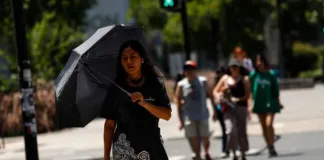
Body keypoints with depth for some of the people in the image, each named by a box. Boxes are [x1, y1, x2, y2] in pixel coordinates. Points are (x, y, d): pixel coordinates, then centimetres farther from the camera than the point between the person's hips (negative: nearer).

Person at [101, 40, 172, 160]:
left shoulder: (155, 84, 3)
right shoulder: (116, 88, 1)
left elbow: (167, 115, -5)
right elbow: (109, 125, 2)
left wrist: (144, 103, -20)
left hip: (152, 146, 2)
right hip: (124, 149, -2)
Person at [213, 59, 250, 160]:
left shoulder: (244, 79, 7)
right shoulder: (225, 78, 13)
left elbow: (247, 95, -2)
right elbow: (215, 91, 15)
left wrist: (237, 100, -18)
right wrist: (219, 97, -7)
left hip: (241, 107, -1)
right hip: (228, 108, 1)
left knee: (242, 132, 3)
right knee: (231, 131, -16)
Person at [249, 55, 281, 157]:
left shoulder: (271, 74, -2)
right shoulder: (253, 75, 1)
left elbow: (275, 88, 6)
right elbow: (250, 89, 5)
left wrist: (278, 102, 8)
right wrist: (251, 103, 1)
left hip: (270, 103, -3)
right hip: (259, 103, 3)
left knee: (269, 124, -17)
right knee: (264, 127, 7)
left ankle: (272, 147, -9)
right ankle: (270, 149, 15)